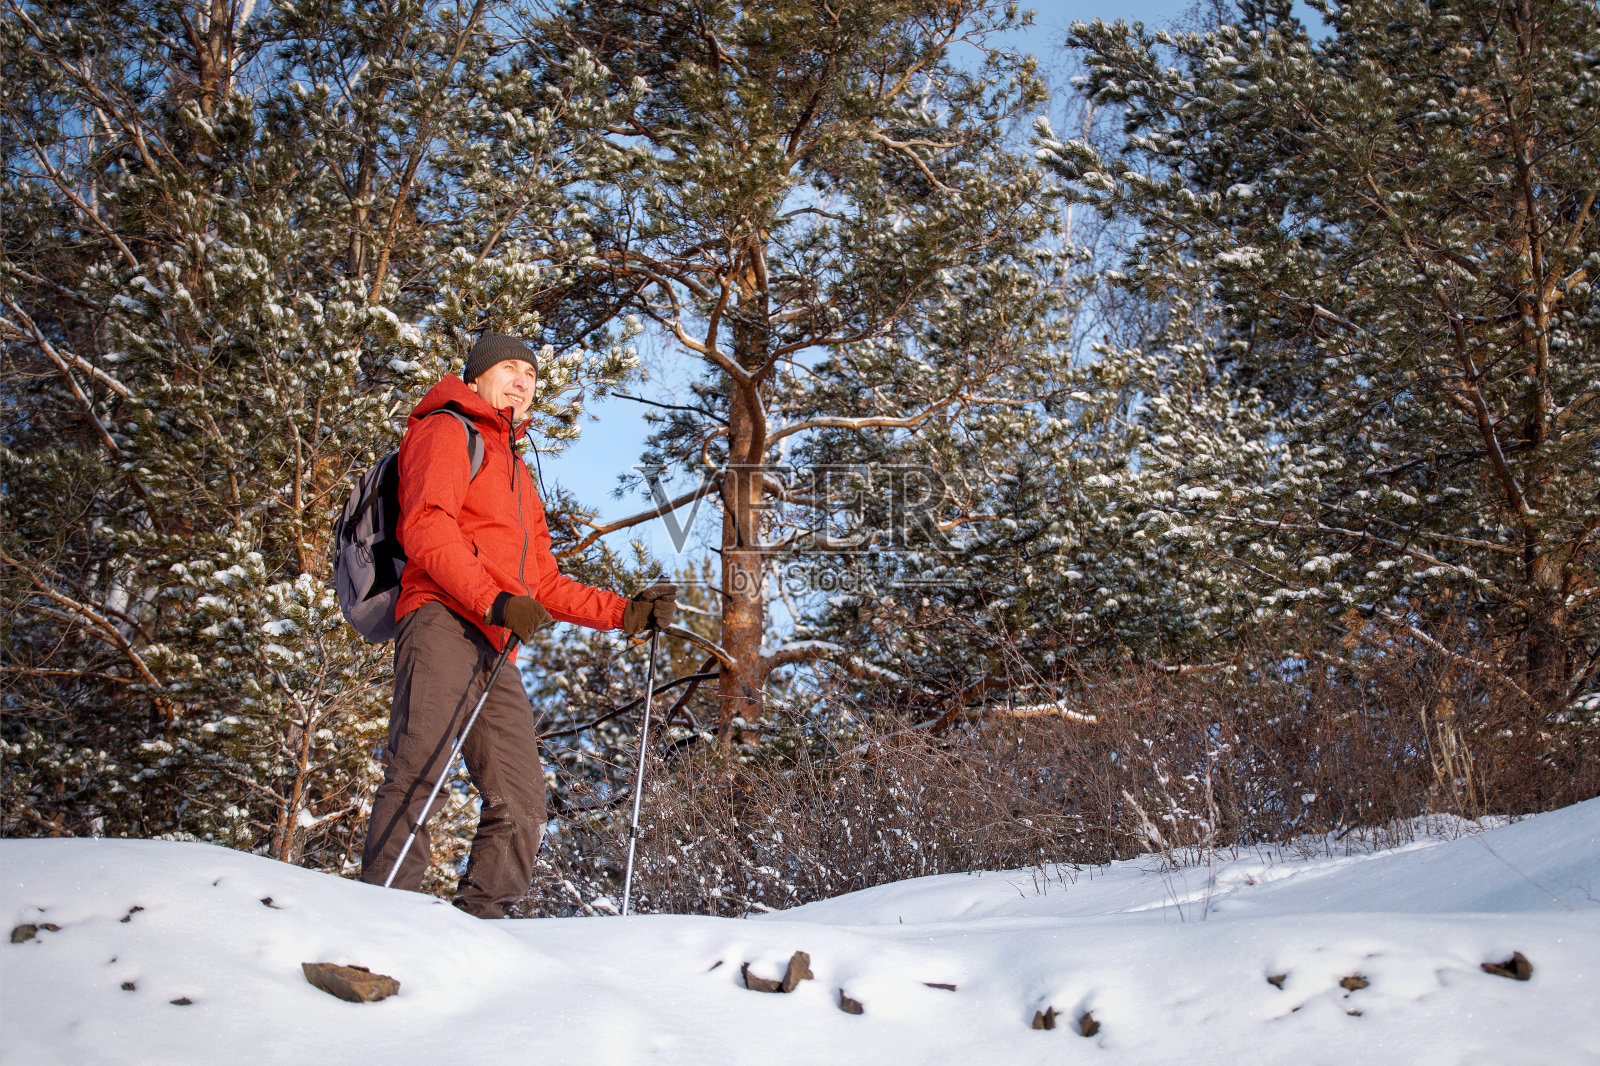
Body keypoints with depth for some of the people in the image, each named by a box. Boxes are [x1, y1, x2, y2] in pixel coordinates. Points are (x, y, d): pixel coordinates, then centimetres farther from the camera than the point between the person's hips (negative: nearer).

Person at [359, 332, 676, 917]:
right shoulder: (446, 432, 10)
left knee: (521, 803, -4)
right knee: (420, 770, -25)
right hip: (443, 622, -8)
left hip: (496, 651, 8)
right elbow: (423, 527, -8)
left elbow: (543, 586, 32)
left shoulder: (518, 474, 36)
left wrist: (626, 612, 18)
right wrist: (494, 600, -21)